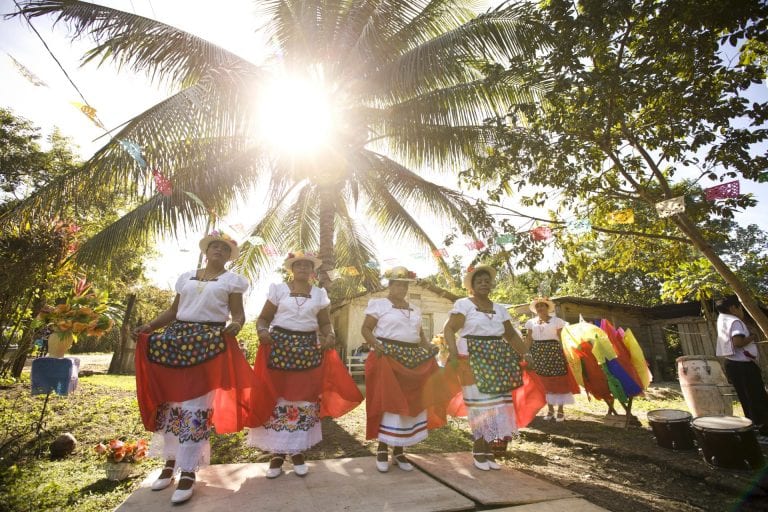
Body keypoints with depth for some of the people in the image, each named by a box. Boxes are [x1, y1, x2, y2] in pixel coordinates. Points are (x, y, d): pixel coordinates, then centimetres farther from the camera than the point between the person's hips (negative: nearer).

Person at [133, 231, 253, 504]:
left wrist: (235, 325, -23)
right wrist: (150, 326, 3)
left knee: (196, 404, -5)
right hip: (176, 338, 5)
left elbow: (238, 313, -1)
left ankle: (188, 471, 5)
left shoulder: (232, 279, 5)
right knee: (170, 399, 7)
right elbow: (173, 311, 17)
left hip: (209, 343, -4)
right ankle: (171, 461, 25)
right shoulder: (186, 276, 18)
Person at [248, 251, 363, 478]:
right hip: (279, 345, -1)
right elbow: (263, 317, 4)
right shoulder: (278, 289, 4)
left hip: (309, 349, 2)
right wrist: (262, 331, -17)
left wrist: (330, 336, -9)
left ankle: (298, 452, 22)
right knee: (278, 397, 1)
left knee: (305, 398, 5)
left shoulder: (320, 294, 9)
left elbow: (325, 323, 11)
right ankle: (277, 453, 17)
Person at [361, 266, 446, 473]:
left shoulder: (414, 309, 18)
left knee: (410, 402, 7)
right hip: (388, 356, -6)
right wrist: (376, 344, -21)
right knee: (389, 400, -6)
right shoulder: (379, 304, 0)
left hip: (413, 358, 6)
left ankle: (399, 451, 21)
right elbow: (365, 329, -4)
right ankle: (382, 449, 13)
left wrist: (428, 346, 2)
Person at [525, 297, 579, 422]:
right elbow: (528, 340, 9)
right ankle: (550, 409, 18)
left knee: (557, 379, -1)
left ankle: (560, 410, 11)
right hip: (538, 353, 3)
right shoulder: (531, 322, 10)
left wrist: (565, 353, -8)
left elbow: (562, 338, -1)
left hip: (553, 351, -3)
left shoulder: (556, 321, 2)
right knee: (544, 380, 6)